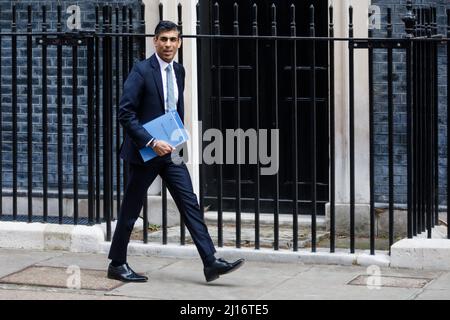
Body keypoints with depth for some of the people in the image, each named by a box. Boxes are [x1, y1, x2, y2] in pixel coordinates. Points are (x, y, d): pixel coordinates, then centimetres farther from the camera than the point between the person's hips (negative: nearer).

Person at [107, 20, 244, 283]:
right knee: (131, 209, 5)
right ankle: (117, 264, 18)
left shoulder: (179, 71, 8)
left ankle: (211, 262, -4)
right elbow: (126, 114, -17)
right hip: (144, 151, -6)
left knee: (190, 203, -1)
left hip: (170, 150, 6)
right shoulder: (142, 71, -14)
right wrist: (152, 142, -22)